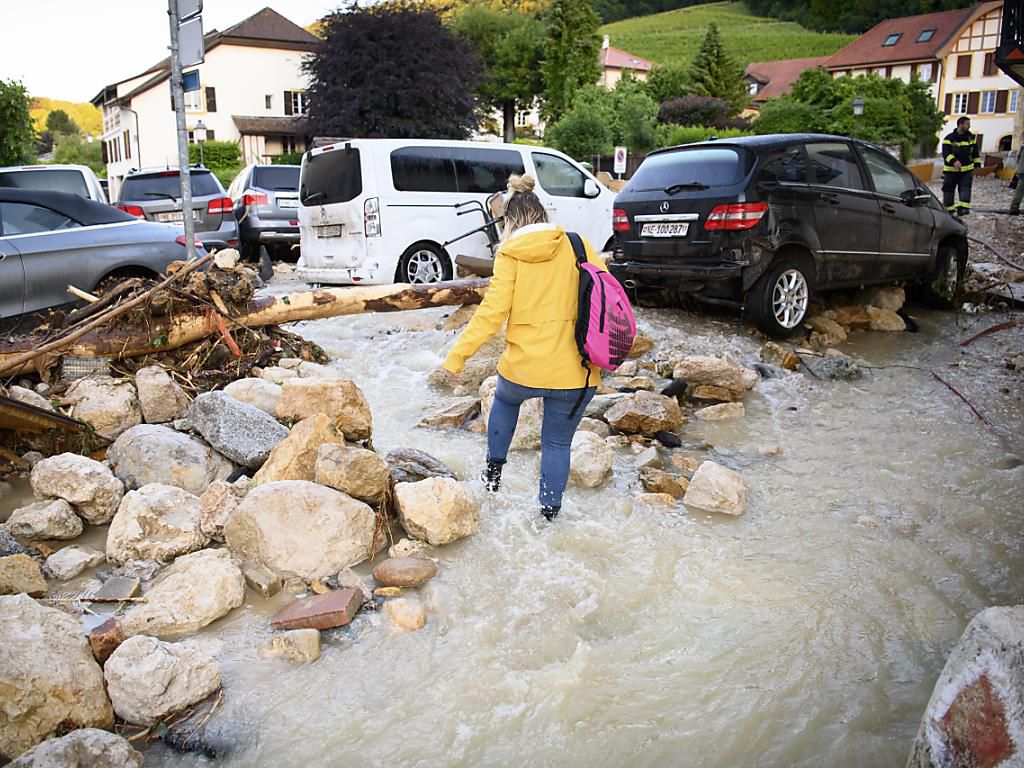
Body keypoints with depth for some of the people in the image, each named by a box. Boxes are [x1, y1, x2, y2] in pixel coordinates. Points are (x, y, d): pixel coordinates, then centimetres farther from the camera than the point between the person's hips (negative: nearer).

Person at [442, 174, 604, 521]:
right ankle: (550, 512, 26)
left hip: (524, 367, -1)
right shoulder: (577, 246, 2)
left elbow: (492, 311, -11)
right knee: (557, 443, 18)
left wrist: (458, 354, -5)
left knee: (505, 399, 35)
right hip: (576, 372, 1)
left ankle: (494, 467, 37)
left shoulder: (510, 255, -3)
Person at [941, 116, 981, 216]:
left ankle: (963, 208, -21)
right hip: (951, 170, -2)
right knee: (948, 190, 5)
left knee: (965, 188, -13)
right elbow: (946, 153, -18)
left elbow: (975, 153, 15)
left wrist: (976, 166, 10)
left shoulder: (972, 137, 8)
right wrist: (953, 161, -35)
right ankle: (948, 209, 21)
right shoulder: (949, 138, -6)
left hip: (967, 169, 2)